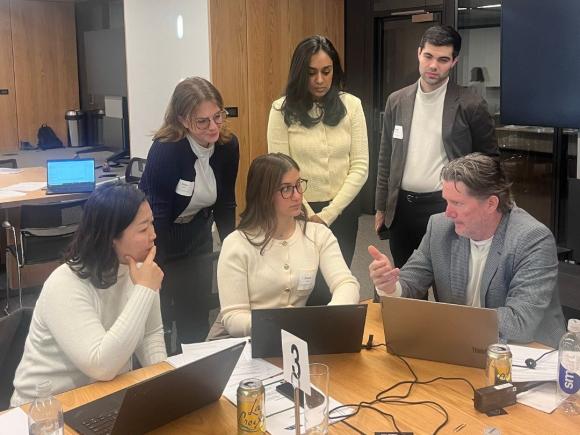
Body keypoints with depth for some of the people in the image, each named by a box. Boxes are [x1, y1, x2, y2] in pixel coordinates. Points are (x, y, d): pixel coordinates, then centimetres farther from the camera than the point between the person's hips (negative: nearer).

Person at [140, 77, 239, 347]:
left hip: (196, 242, 5)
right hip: (155, 241, -5)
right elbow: (156, 214, -24)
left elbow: (225, 205, 1)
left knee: (197, 323, 9)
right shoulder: (165, 150, -27)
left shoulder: (228, 146, -10)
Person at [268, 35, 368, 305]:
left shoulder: (351, 105, -1)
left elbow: (360, 167, -3)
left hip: (343, 212, 2)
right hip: (299, 213, -2)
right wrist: (309, 216, -10)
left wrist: (328, 214, -9)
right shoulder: (283, 110, -6)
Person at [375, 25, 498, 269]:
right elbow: (385, 158, 11)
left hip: (446, 207, -4)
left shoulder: (471, 105, -5)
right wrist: (381, 208, 11)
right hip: (401, 206, 4)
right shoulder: (397, 101, 6)